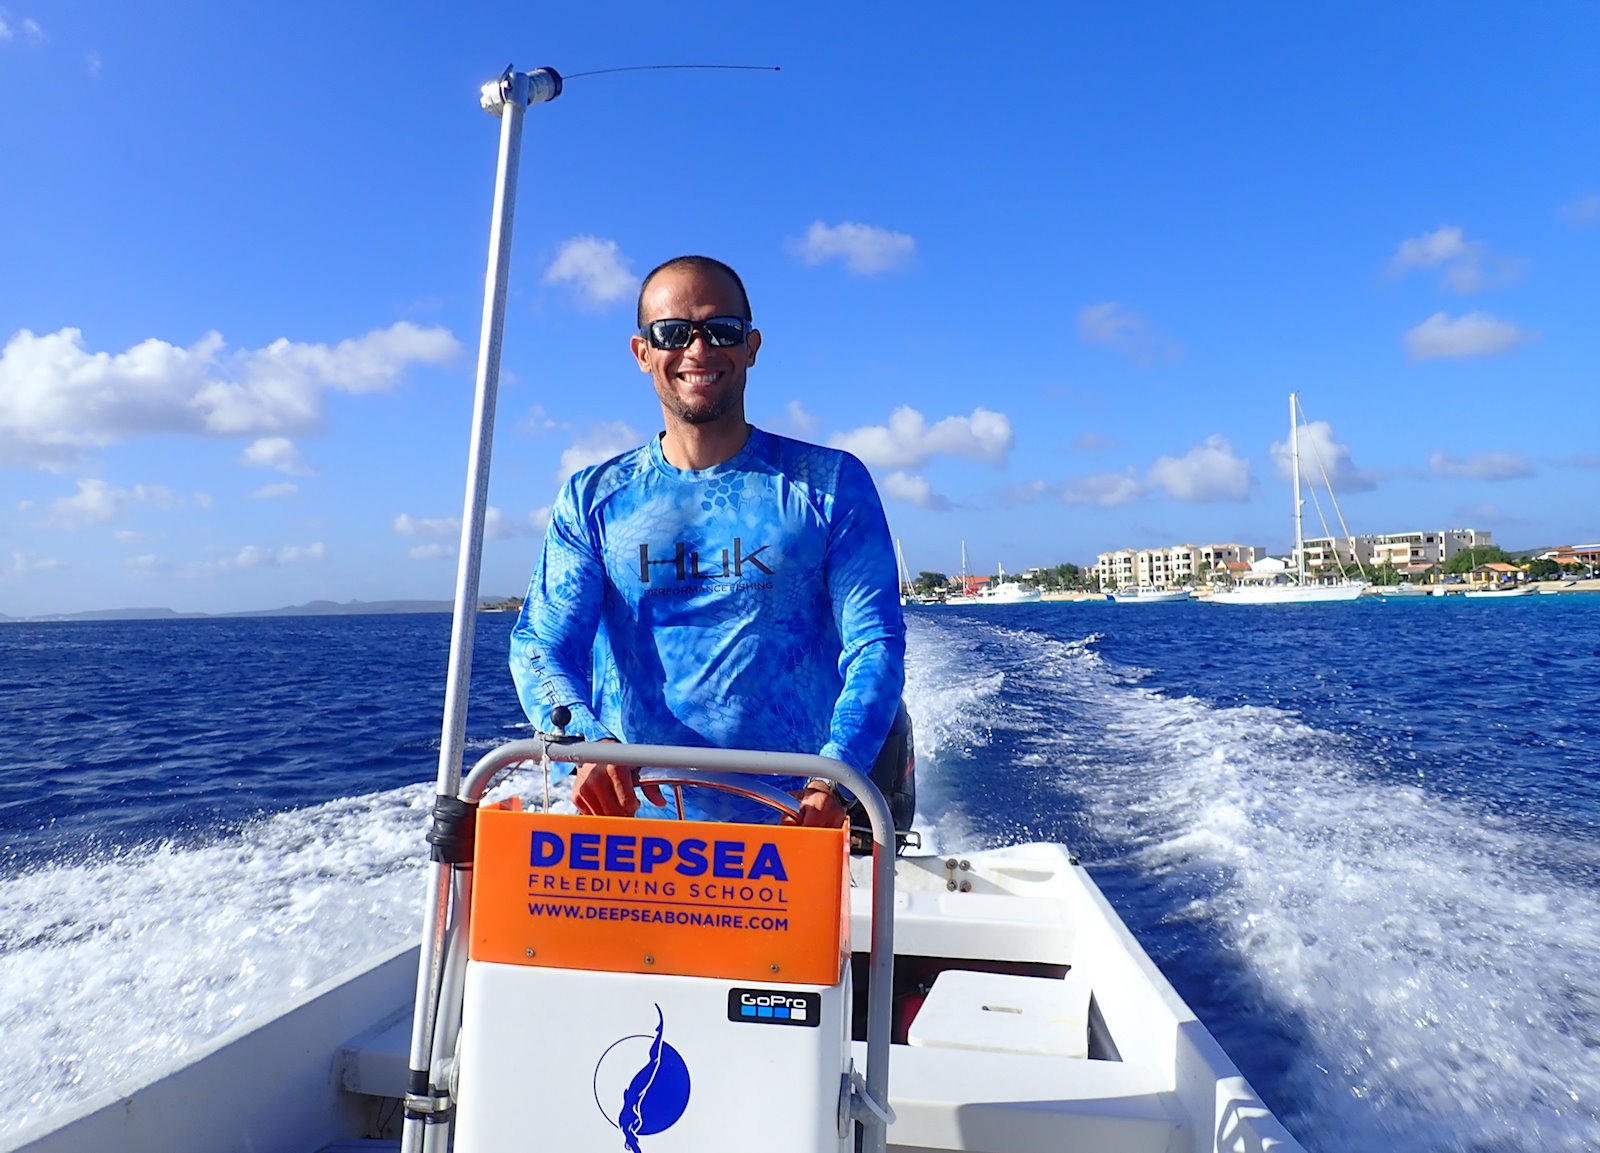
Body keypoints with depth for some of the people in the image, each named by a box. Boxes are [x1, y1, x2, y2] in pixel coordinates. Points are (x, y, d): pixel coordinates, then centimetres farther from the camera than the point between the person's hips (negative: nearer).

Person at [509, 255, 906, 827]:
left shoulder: (832, 483, 5)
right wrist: (586, 740, -20)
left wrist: (834, 778, -19)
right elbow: (540, 645, 2)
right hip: (634, 816, 2)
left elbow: (876, 643, -3)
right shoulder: (591, 499, 10)